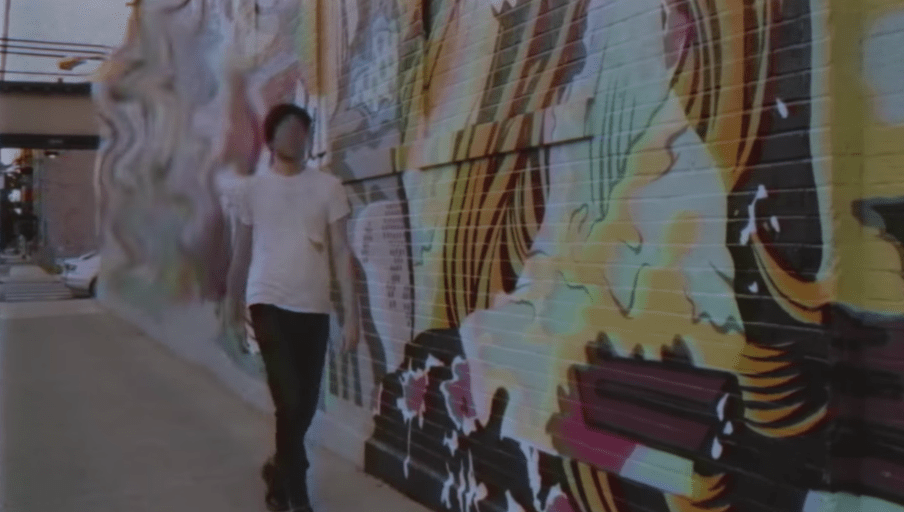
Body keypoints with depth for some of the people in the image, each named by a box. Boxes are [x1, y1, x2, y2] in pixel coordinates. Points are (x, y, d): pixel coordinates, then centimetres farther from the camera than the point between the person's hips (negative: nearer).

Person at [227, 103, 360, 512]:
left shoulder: (328, 187, 1)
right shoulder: (253, 188, 4)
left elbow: (341, 252, 0)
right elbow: (243, 249, 12)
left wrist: (351, 314, -5)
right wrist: (232, 299, 17)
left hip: (314, 308, 2)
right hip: (268, 304, -1)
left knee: (306, 404, 9)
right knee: (290, 401, -9)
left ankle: (279, 470, 36)